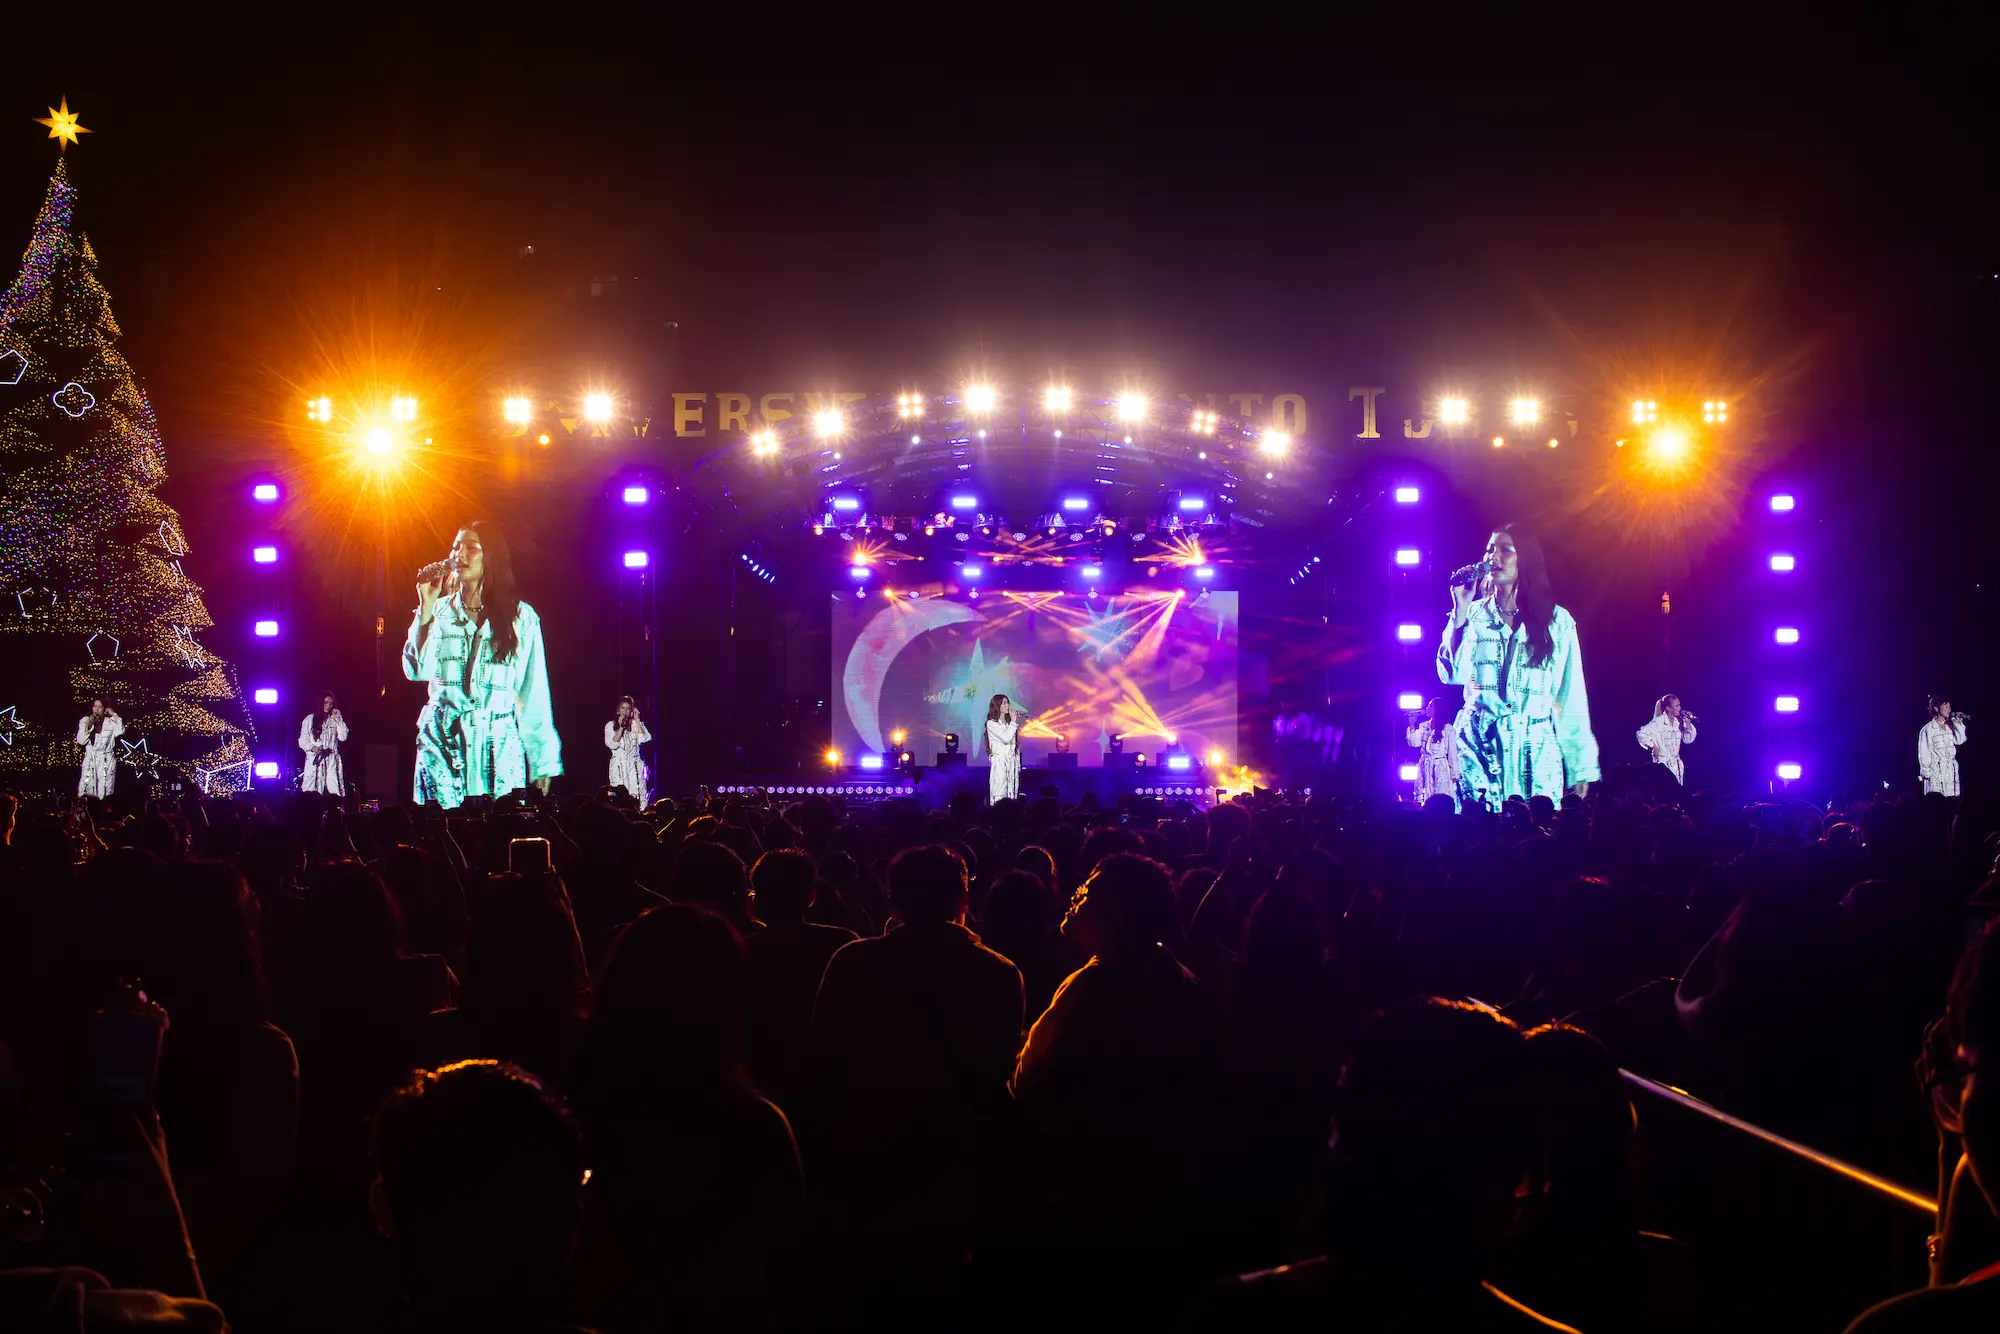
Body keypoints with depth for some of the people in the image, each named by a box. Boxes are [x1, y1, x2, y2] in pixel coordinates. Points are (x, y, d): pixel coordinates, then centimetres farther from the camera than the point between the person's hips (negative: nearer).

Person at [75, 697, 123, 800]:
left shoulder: (111, 723, 2)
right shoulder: (85, 721, 8)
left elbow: (120, 732, -18)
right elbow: (81, 741, 1)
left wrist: (114, 715, -11)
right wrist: (87, 726, -10)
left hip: (106, 761, -2)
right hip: (90, 760, 2)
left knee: (104, 794, -5)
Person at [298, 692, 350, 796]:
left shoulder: (334, 721, 16)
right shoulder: (309, 720, 11)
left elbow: (343, 737, 4)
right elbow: (302, 741, 9)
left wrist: (338, 719, 3)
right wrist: (312, 747, -10)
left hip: (331, 762, 1)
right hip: (314, 760, -1)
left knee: (333, 793, -13)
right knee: (311, 795, -13)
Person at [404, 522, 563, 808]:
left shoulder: (522, 617, 6)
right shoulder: (439, 612, 12)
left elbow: (533, 692, 5)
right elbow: (417, 670, -2)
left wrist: (544, 761, 1)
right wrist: (426, 608, -3)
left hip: (500, 745, -1)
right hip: (443, 744, 1)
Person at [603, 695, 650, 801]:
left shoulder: (635, 724, 9)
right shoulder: (610, 725, 8)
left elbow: (643, 739, -8)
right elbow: (612, 744, -5)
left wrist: (637, 720, -5)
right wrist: (621, 728, -11)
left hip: (634, 765, 1)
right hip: (619, 766, -1)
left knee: (638, 793, -9)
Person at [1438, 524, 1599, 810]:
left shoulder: (1558, 621, 7)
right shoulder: (1474, 615, 10)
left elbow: (1571, 698, 6)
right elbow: (1451, 673, -3)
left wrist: (1581, 768, 1)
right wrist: (1460, 612, -5)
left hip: (1536, 752, 0)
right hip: (1480, 748, 1)